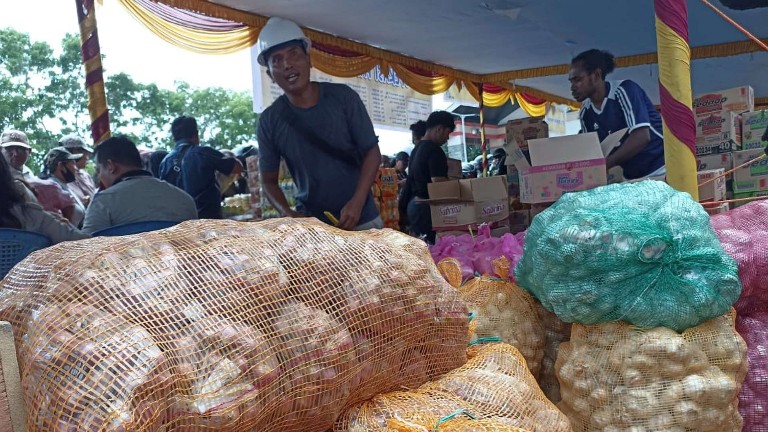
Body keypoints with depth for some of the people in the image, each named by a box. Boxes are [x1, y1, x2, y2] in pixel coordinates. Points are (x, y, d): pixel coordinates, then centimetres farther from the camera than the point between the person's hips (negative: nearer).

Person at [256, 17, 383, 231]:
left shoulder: (342, 96, -6)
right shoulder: (270, 120, -4)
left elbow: (371, 152, -3)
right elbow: (268, 179, 4)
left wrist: (357, 203, -16)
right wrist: (287, 214, -15)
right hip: (310, 225, 0)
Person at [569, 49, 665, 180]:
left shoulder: (623, 90, -15)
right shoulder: (585, 113, 4)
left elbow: (641, 137, -25)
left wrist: (603, 165, -29)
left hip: (661, 170, -6)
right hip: (632, 178, 6)